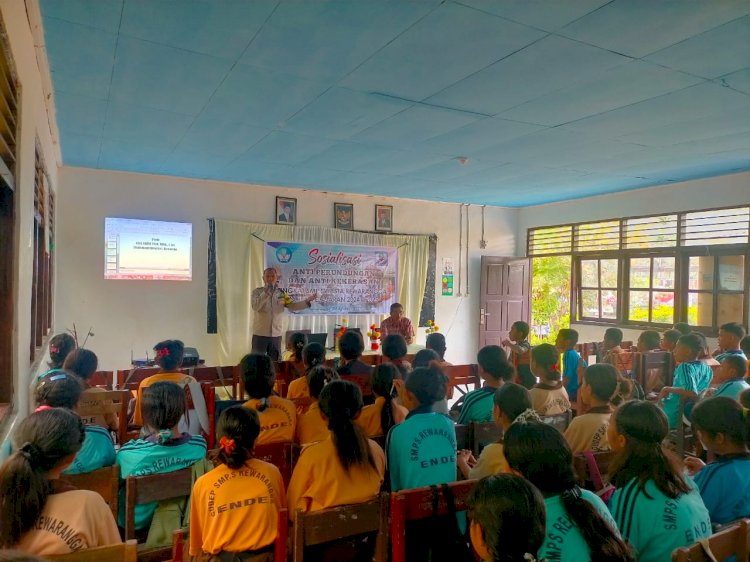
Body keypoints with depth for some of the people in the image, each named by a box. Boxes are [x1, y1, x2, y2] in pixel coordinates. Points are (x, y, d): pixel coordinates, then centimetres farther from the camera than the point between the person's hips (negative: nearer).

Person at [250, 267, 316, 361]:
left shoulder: (281, 293, 6)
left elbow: (292, 306, -2)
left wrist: (307, 301, -14)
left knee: (275, 361, 12)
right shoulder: (257, 291, -3)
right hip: (260, 334, -3)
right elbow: (255, 307, -19)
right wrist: (266, 292, -22)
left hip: (276, 334, 3)